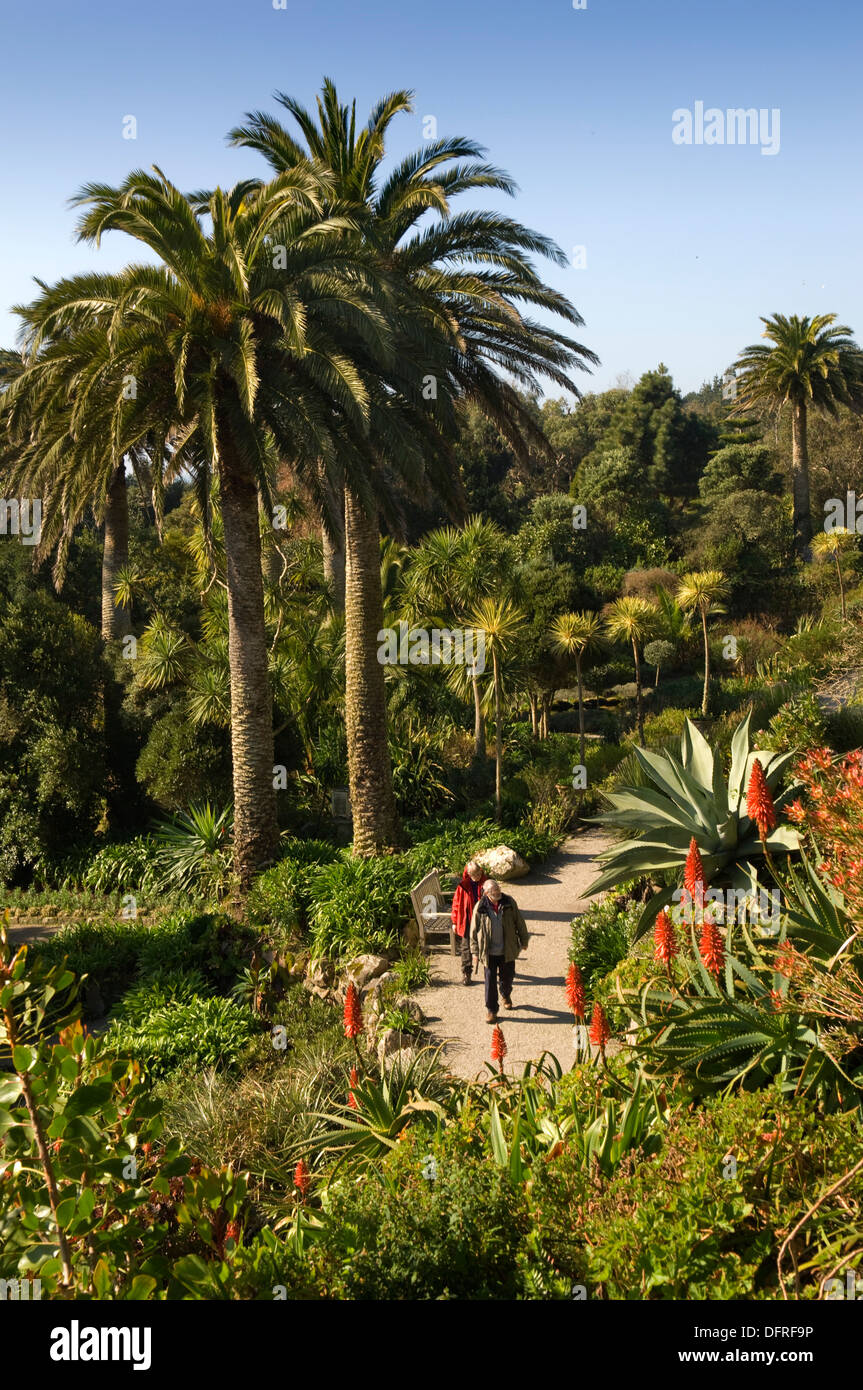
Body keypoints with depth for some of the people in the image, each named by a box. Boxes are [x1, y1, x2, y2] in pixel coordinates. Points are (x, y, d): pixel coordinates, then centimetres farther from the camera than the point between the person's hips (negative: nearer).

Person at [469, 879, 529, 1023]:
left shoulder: (509, 903, -8)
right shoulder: (480, 907, -12)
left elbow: (519, 922, 4)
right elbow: (474, 930, -3)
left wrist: (523, 941, 10)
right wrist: (475, 951, 0)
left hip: (508, 950, 2)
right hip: (489, 952, -2)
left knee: (507, 977, 17)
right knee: (490, 981, 3)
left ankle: (506, 996, 48)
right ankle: (491, 1010, 18)